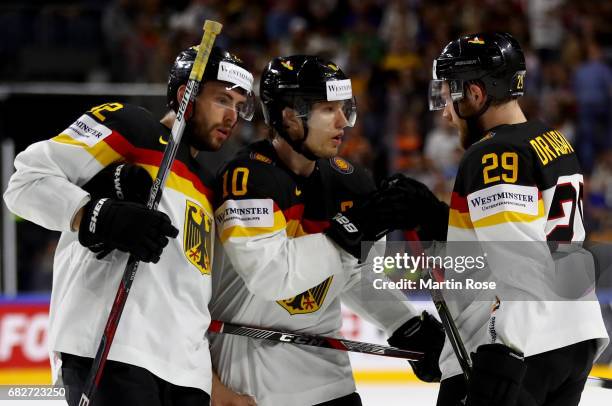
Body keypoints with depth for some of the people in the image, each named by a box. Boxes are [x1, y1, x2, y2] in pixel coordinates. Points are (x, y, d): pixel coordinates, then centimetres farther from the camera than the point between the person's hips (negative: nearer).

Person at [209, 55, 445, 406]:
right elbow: (268, 275, -29)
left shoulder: (347, 180, 3)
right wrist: (348, 232, -28)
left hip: (321, 358, 7)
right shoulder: (248, 176, -19)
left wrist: (407, 326, 6)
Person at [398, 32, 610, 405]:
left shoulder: (495, 156, -15)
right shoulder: (555, 143, 14)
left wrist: (503, 359, -27)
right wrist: (433, 216, 14)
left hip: (520, 348, -10)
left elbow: (522, 266, -24)